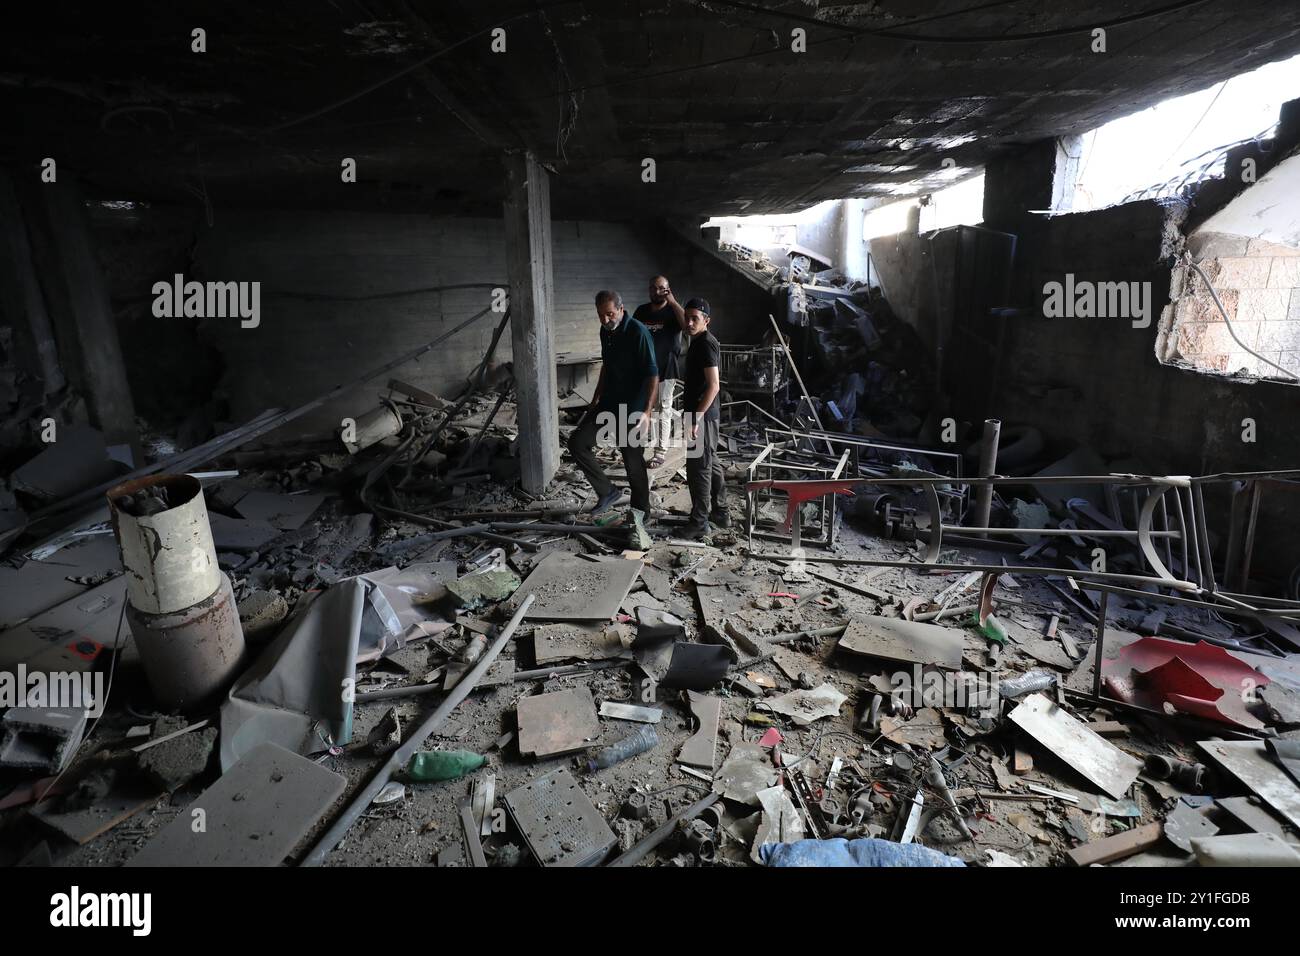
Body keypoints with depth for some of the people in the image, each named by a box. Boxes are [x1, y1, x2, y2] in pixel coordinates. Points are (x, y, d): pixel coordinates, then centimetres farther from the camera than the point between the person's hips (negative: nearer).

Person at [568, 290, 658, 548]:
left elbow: (652, 375, -19)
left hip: (631, 410, -8)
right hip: (608, 403, 8)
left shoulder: (638, 332, -17)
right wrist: (595, 400, 20)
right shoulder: (605, 331, 7)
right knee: (577, 442, 0)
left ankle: (640, 520, 14)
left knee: (634, 464, -1)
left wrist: (646, 411, -25)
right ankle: (607, 491, 13)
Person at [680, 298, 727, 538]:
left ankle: (699, 522, 5)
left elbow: (714, 385, -24)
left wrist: (696, 417, -25)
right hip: (705, 415, 10)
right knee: (712, 464, 17)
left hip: (702, 416, -10)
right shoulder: (699, 341, 13)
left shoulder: (705, 344, -17)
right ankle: (720, 512, 29)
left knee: (698, 468, -3)